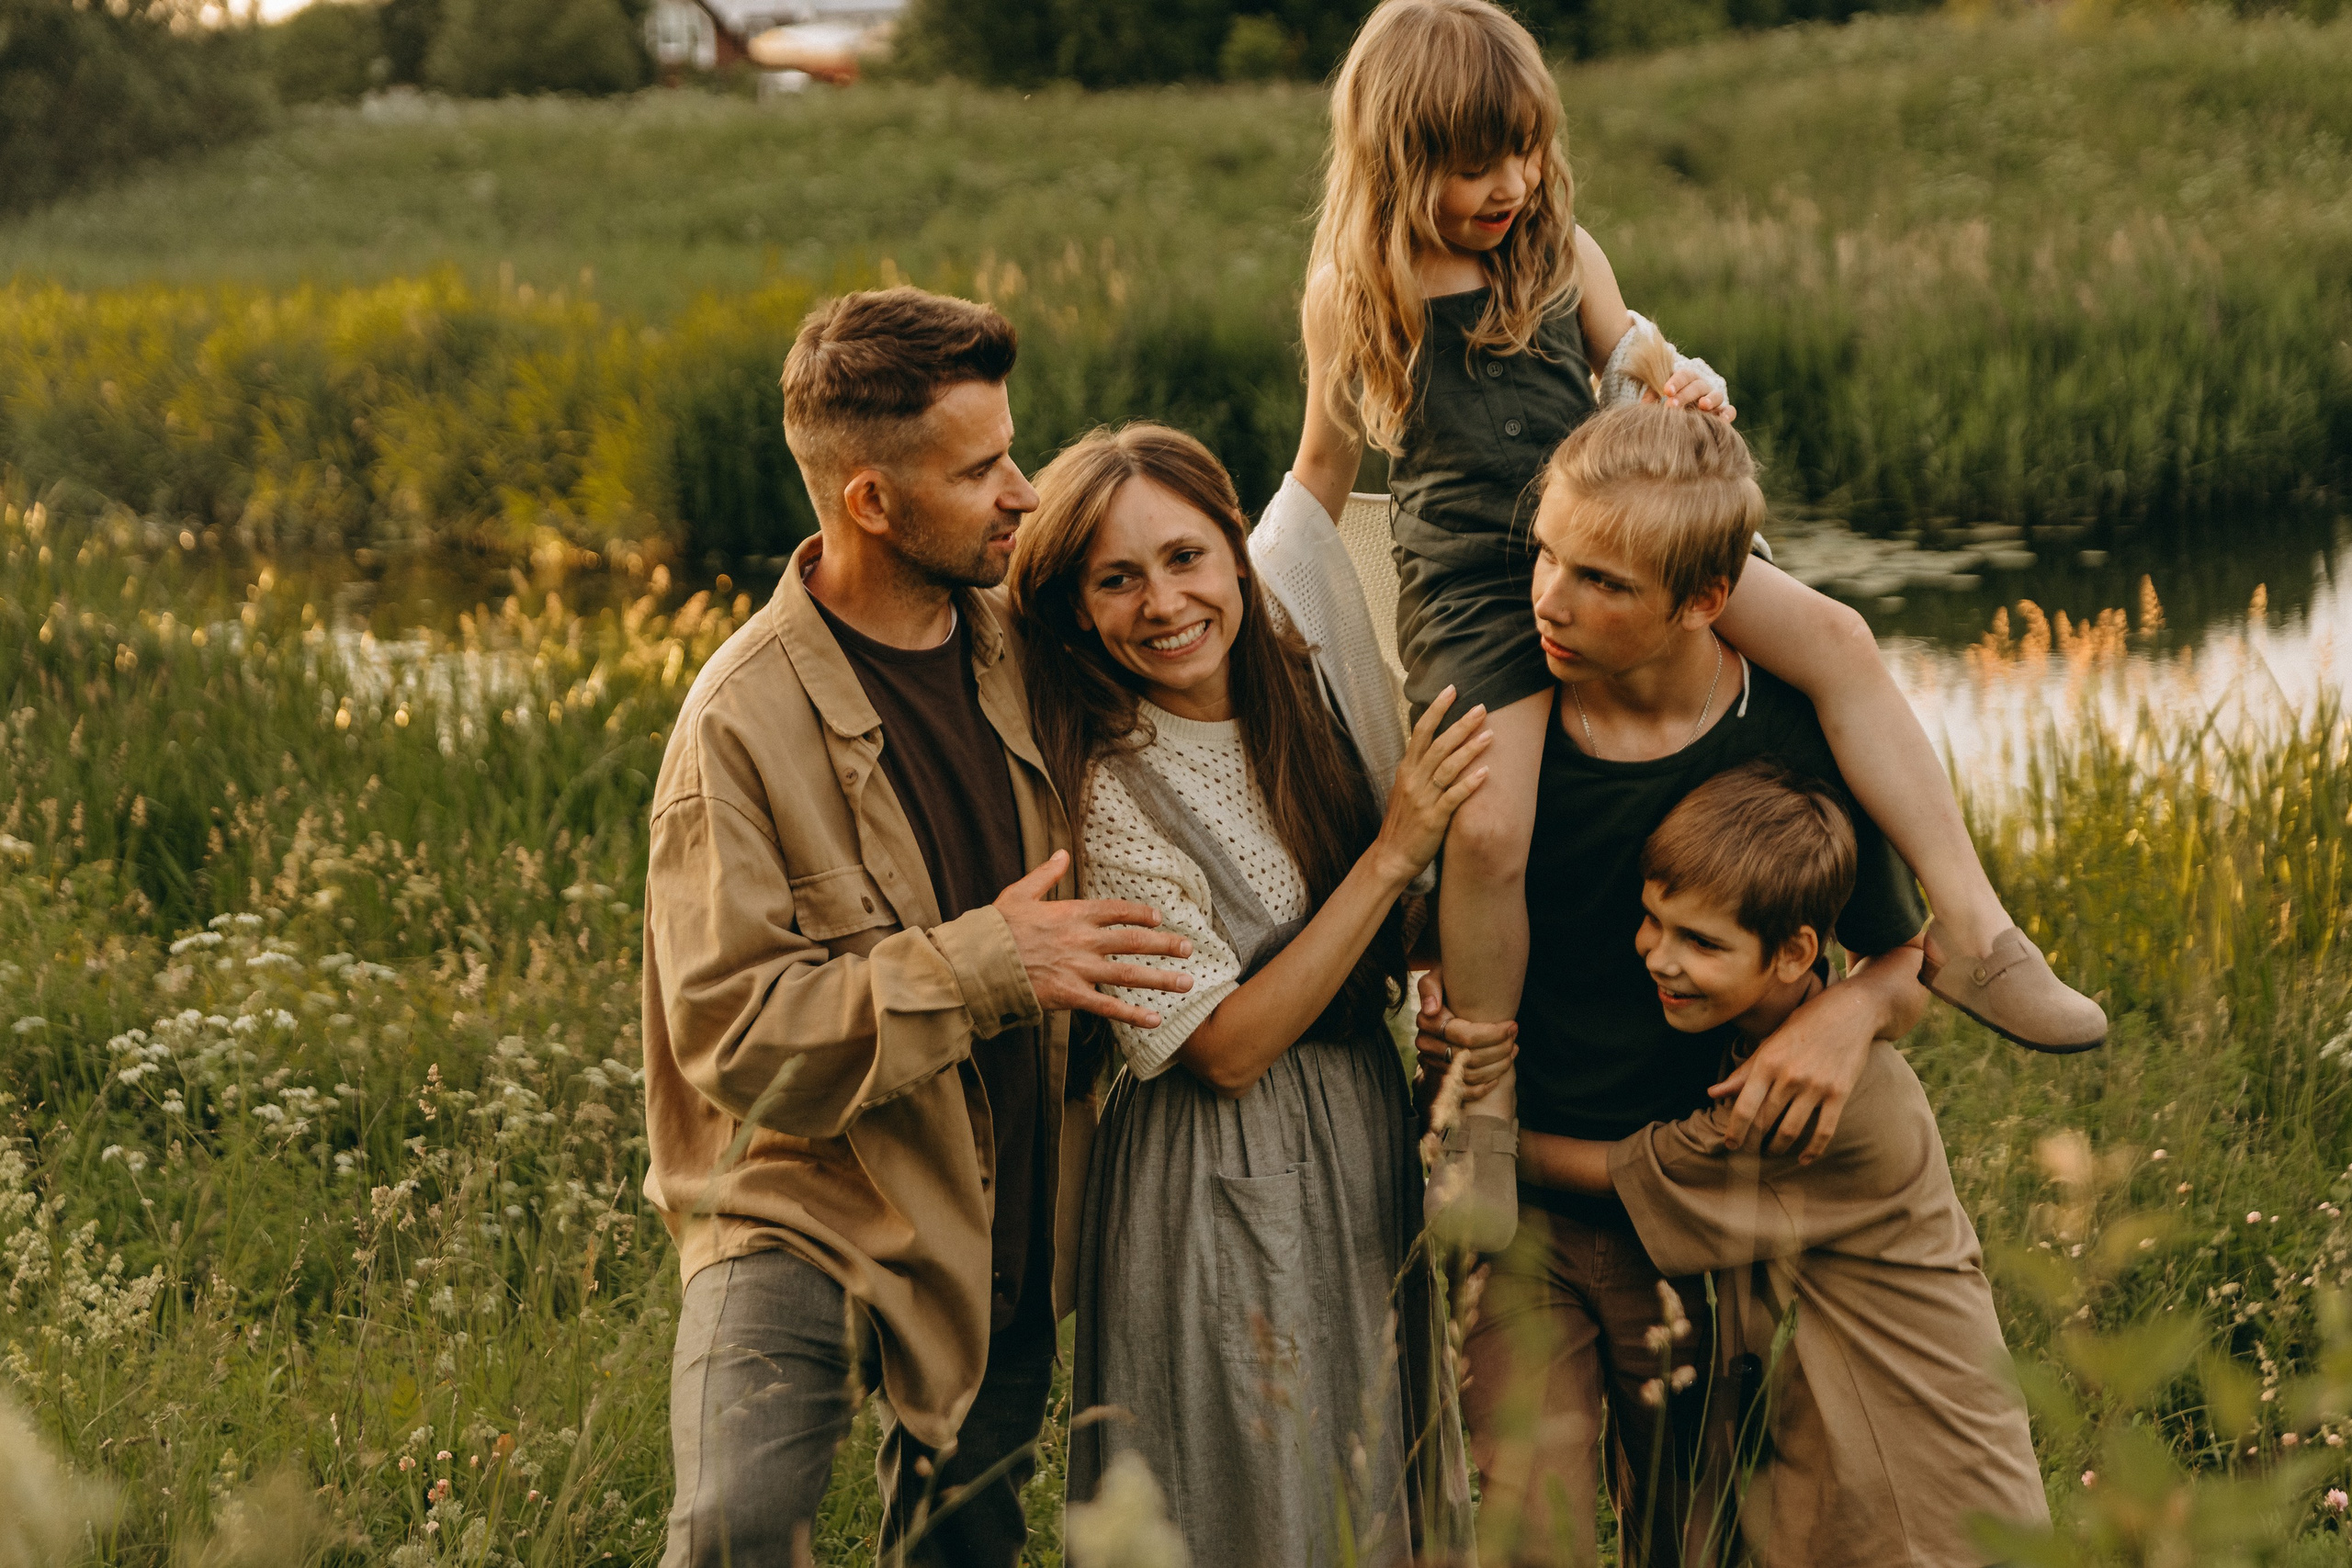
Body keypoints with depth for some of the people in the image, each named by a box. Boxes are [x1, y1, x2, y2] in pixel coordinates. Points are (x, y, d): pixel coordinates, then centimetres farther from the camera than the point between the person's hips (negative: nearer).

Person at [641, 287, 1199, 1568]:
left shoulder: (1016, 647, 3)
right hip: (808, 1207, -6)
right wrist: (987, 961, -24)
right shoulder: (745, 720, -17)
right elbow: (732, 1033, -20)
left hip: (1007, 1217, 6)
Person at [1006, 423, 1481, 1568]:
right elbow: (1226, 1047, -19)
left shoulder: (1302, 692, 0)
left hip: (1367, 1150, 6)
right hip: (1226, 1196, -6)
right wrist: (1392, 855, -22)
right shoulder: (1109, 784, -18)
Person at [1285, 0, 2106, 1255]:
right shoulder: (1352, 297, -1)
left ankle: (1972, 935, -14)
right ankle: (1482, 1115, -7)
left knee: (1834, 638, -16)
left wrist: (1689, 394, -5)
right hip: (1470, 597, -3)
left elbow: (1636, 375, 19)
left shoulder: (1559, 250, 6)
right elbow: (1322, 474, 11)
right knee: (1486, 831, -27)